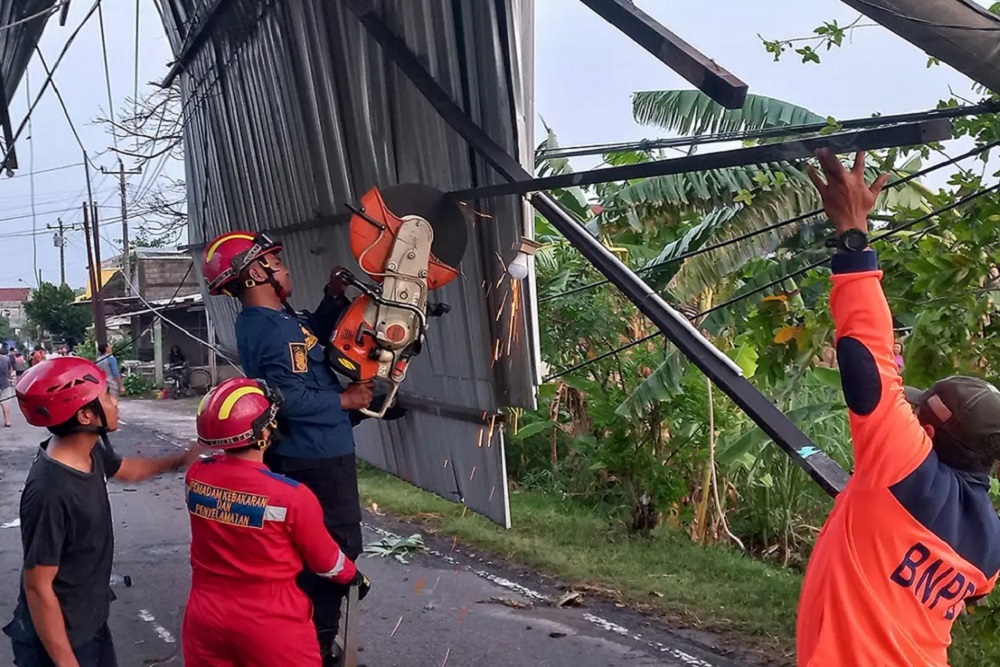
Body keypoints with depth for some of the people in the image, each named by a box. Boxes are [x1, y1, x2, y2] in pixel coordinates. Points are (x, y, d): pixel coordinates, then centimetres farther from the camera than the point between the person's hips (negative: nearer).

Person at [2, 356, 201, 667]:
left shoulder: (90, 450, -6)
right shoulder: (50, 492, -32)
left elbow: (126, 469, 19)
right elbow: (38, 587, -26)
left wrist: (180, 460, 17)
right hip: (59, 638, -8)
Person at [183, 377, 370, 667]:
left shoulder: (196, 477, -12)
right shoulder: (291, 496, -23)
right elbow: (326, 561, -6)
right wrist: (354, 576, 13)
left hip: (206, 618, 5)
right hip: (271, 626, -4)